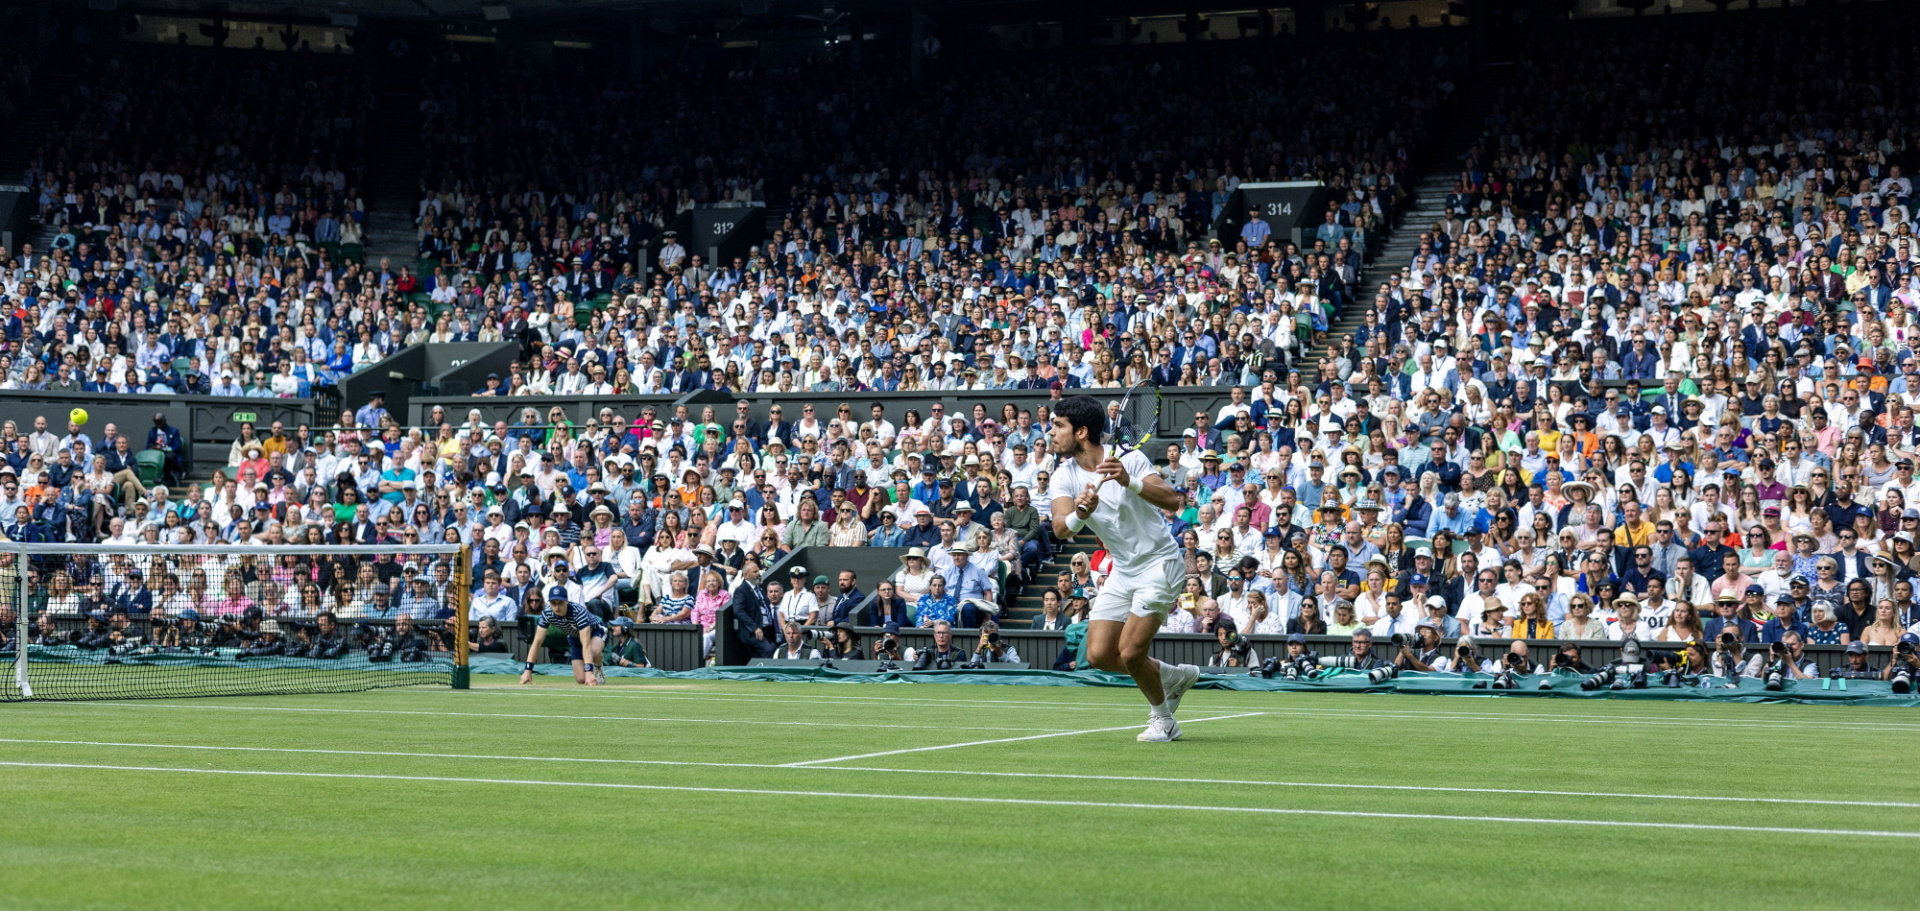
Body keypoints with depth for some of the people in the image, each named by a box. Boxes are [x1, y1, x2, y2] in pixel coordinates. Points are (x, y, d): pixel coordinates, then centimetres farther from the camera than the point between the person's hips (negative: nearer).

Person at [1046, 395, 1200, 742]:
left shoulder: (1130, 459, -17)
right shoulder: (1063, 477, -6)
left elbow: (1172, 500, -29)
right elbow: (1060, 529, -23)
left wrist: (1130, 482, -44)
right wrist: (1079, 515, -45)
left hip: (1158, 563, -6)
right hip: (1122, 570, 6)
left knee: (1129, 653, -13)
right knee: (1099, 655, 0)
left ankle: (1163, 721, 11)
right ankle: (1174, 676, 24)